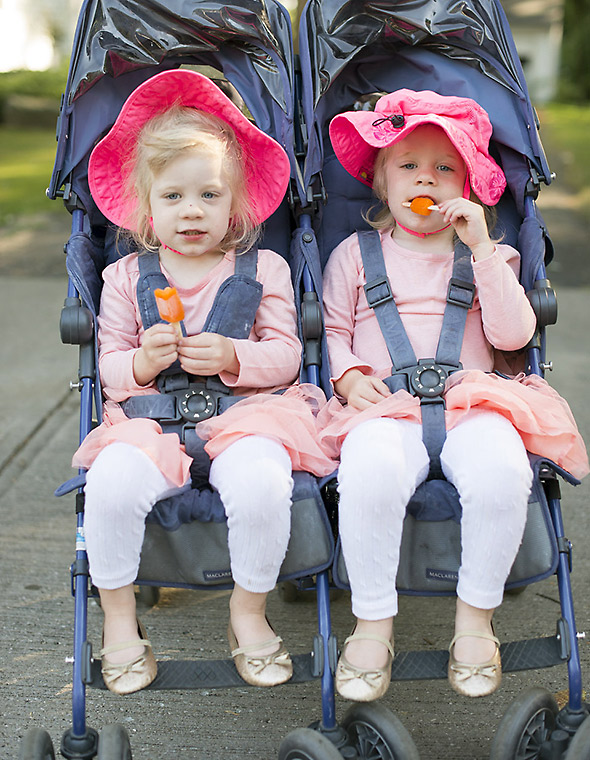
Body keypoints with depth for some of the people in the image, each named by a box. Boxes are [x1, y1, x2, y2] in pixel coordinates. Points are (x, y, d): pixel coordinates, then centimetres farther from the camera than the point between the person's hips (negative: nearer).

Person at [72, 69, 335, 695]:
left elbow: (285, 356, 5)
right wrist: (144, 361, -12)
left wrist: (232, 356, -14)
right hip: (151, 420, 1)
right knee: (111, 483, -30)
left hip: (247, 412, -1)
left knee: (259, 483, -33)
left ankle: (249, 612, -4)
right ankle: (118, 617, -4)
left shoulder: (264, 269, 9)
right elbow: (110, 368, 11)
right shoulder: (126, 277, 12)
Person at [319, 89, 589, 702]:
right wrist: (349, 375, -5)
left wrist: (483, 249, -3)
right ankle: (373, 622, -17)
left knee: (501, 471, -34)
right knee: (370, 471, -36)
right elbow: (333, 332, 17)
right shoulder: (354, 255, 19)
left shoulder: (486, 255, 19)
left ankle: (475, 617, -11)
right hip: (385, 405, 0)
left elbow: (512, 335, 4)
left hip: (472, 401, 1)